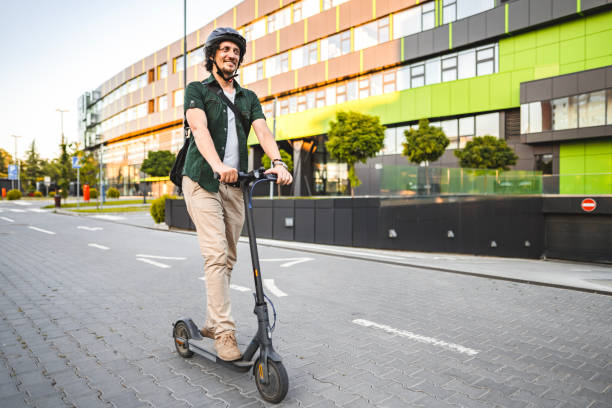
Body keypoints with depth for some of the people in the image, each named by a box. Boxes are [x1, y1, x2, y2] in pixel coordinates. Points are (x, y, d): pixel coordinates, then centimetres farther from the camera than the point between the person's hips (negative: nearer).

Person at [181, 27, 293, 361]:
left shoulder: (248, 98, 18)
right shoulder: (196, 90, 6)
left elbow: (263, 131, 1)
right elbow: (199, 128, -13)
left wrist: (277, 162, -21)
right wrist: (218, 165, -33)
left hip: (234, 184, 5)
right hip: (202, 182, -4)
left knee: (228, 258, 6)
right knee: (216, 255, -15)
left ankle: (211, 322, 20)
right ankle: (225, 331, -10)